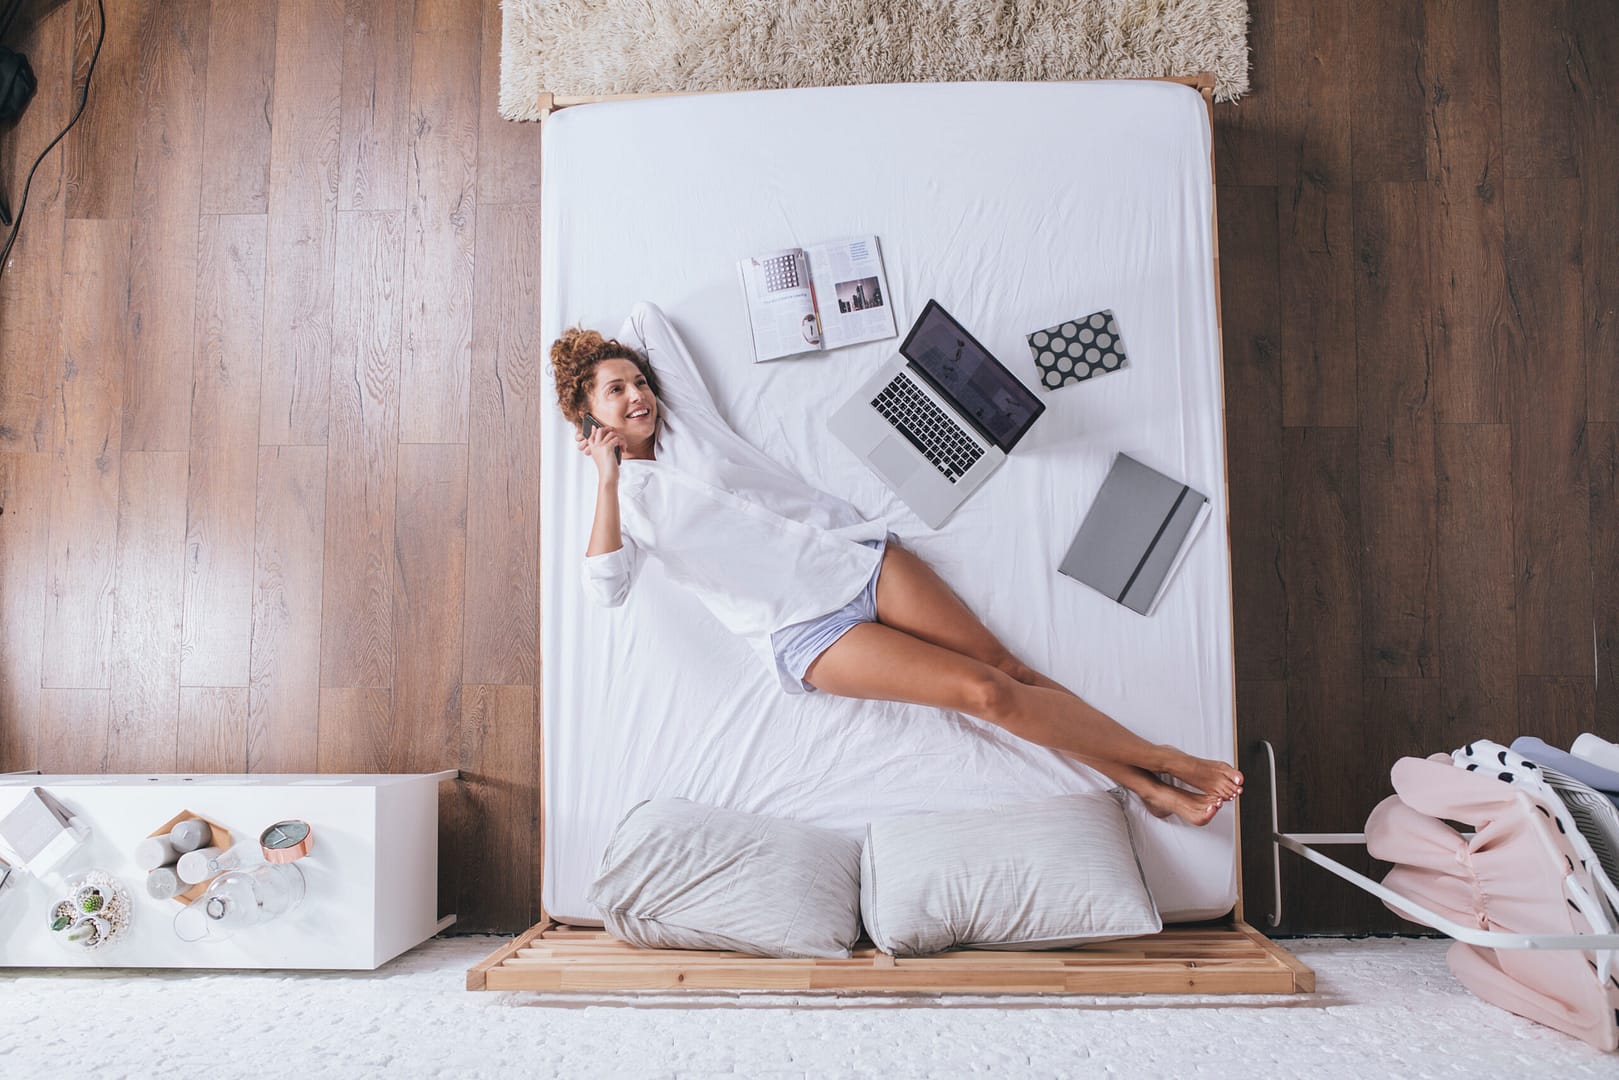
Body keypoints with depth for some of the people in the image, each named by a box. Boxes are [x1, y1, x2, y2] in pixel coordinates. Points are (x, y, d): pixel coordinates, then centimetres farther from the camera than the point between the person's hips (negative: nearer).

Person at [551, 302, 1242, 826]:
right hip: (803, 631, -4)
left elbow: (645, 315, 24)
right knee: (983, 692, -16)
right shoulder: (622, 499, 5)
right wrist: (607, 478, -18)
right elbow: (605, 589, -15)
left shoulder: (686, 418, 13)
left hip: (856, 555, 4)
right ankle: (1166, 762, -4)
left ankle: (1151, 785, 1)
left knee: (1006, 665, -6)